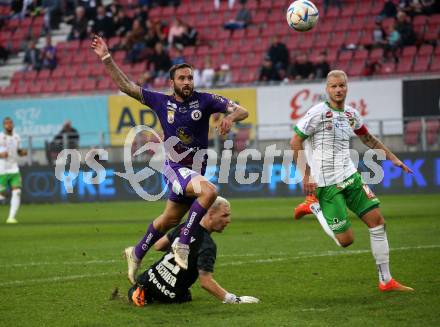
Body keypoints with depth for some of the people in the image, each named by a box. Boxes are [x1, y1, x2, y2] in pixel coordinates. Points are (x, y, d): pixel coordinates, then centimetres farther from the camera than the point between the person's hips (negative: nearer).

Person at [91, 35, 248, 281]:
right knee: (209, 191, -31)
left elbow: (242, 111, -8)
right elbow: (126, 85, 1)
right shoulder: (161, 102, -3)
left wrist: (231, 116, -31)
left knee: (170, 219, 17)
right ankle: (183, 243, -22)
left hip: (196, 171, 4)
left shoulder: (205, 100, -2)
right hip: (175, 168, -4)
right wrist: (106, 58, -4)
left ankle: (137, 254, 38)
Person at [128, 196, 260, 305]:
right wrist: (233, 299, -26)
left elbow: (158, 246, 10)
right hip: (169, 297, -6)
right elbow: (205, 282, -28)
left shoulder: (184, 227, -2)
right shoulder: (207, 246, -22)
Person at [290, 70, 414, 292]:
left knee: (377, 220, 0)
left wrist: (393, 158, 25)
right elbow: (295, 142, -10)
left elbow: (367, 139, 27)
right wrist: (306, 176, -15)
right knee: (345, 240, -9)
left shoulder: (351, 114, 9)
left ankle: (386, 281, 9)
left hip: (350, 176, 7)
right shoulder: (318, 113, -12)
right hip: (326, 184, -7)